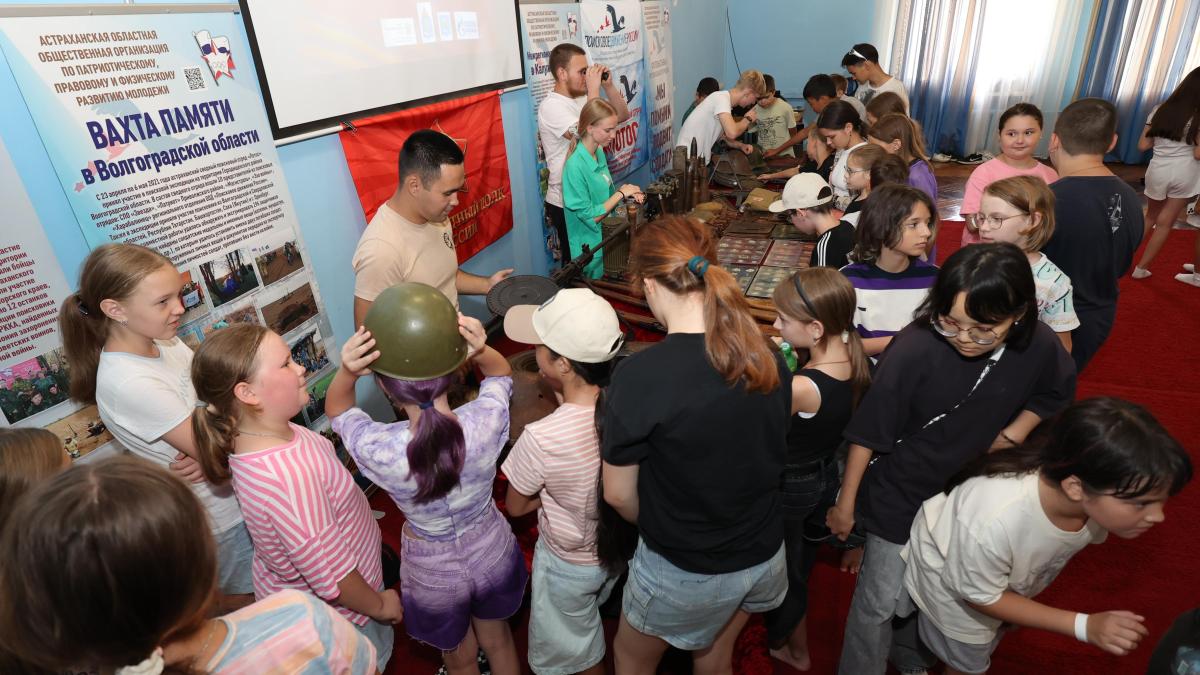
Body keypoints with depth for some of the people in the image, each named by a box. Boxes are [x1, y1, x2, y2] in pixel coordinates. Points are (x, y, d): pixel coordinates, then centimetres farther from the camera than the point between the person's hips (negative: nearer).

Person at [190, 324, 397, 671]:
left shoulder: (250, 435, -14)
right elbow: (332, 579, -32)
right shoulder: (289, 476, -43)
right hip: (332, 616, -8)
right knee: (374, 658, 22)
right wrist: (379, 605, -16)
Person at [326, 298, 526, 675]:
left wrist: (346, 373, -32)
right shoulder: (487, 420, -32)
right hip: (492, 552, 2)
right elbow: (501, 373, -6)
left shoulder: (379, 450, -35)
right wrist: (481, 350, -29)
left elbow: (336, 409, -10)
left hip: (433, 572, -1)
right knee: (498, 643, 33)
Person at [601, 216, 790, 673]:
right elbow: (766, 456, 4)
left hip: (685, 569, -5)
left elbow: (619, 494, -16)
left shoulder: (639, 374, -28)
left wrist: (658, 527, 4)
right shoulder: (767, 357, -11)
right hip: (765, 552, 5)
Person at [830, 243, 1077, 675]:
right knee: (879, 604, 8)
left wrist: (1014, 433, -10)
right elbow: (869, 432, -21)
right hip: (898, 499, -4)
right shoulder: (914, 349, -32)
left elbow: (1056, 393, 7)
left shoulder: (1039, 348, -19)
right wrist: (845, 503, -11)